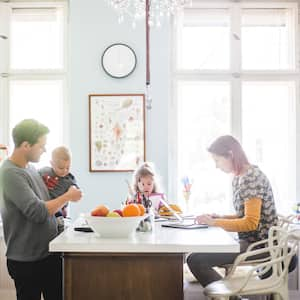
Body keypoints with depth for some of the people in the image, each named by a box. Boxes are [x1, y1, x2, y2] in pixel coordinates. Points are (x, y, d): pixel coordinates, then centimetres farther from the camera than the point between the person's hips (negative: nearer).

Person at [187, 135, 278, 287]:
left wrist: (215, 222, -17)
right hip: (248, 240, 10)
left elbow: (251, 222, -21)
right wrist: (219, 217, 4)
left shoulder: (252, 176, -16)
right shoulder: (237, 178, 12)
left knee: (195, 260, -18)